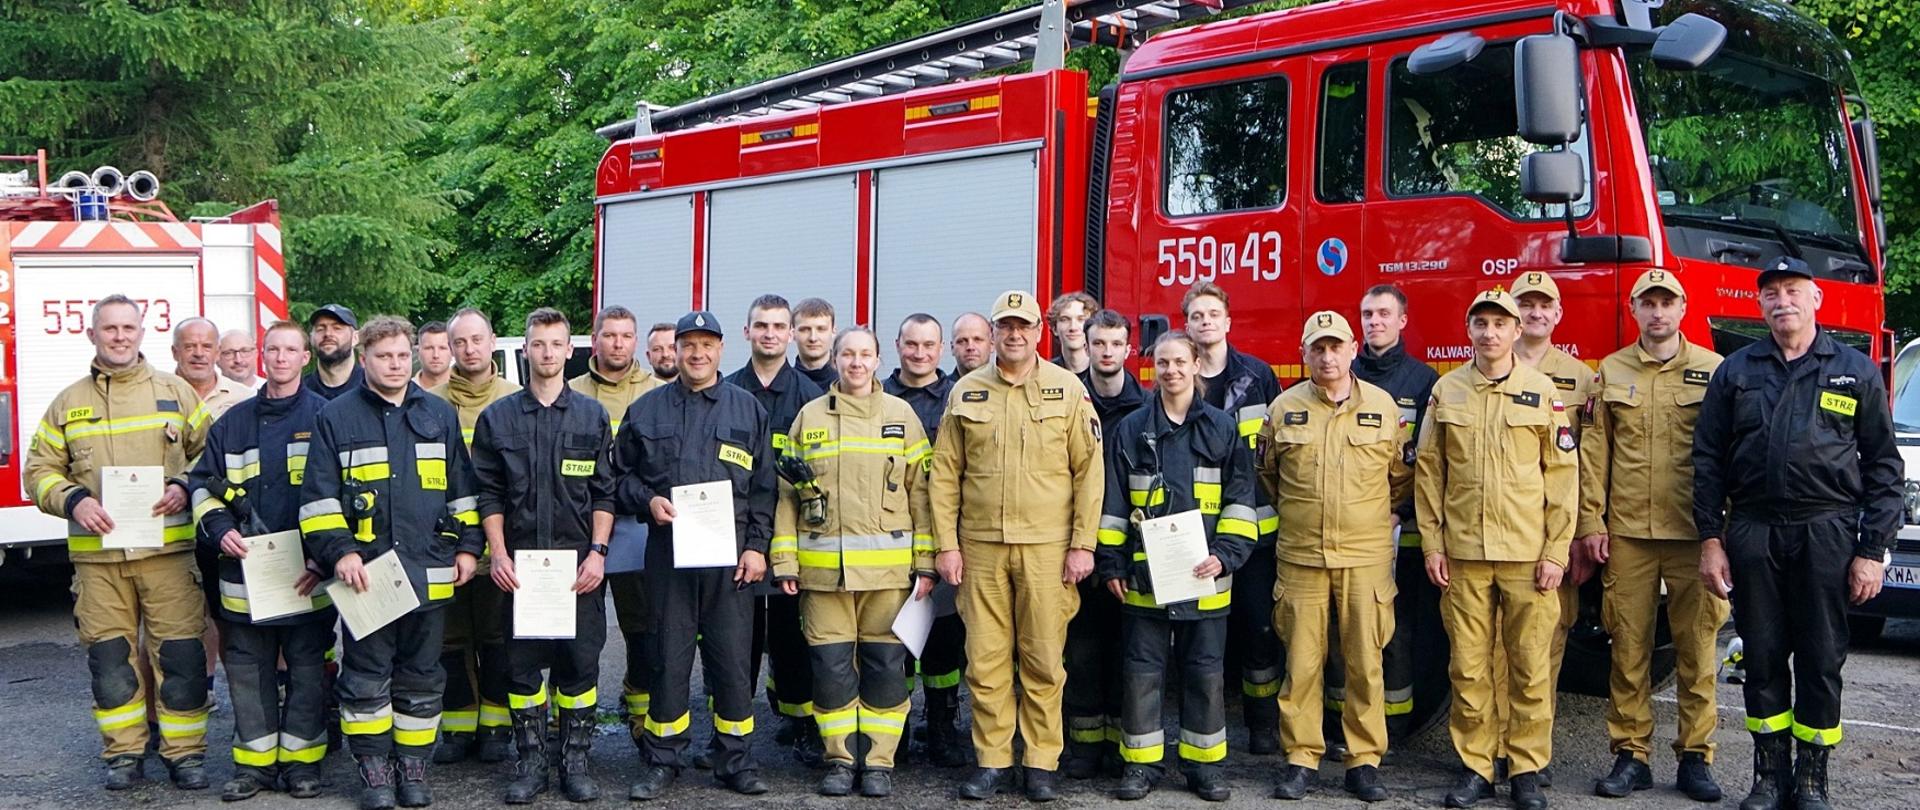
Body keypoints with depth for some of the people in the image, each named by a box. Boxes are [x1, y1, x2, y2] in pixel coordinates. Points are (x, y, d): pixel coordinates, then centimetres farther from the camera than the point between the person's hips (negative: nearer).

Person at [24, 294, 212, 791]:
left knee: (180, 653, -2)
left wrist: (185, 488, -9)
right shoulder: (68, 404, 11)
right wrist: (72, 500, -7)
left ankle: (185, 752, 9)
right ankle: (123, 753, 19)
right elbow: (40, 470, 12)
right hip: (96, 554, 2)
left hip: (168, 549, -2)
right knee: (109, 656, 6)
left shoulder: (176, 393, 8)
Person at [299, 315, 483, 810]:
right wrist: (338, 552, -11)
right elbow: (319, 499, -1)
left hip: (430, 575, 2)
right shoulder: (337, 419, 3)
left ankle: (413, 766, 21)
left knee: (422, 676, 10)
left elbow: (463, 490, 14)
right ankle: (374, 769, 16)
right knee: (366, 676, 4)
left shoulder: (440, 416, 11)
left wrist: (468, 546, 7)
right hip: (365, 574, -2)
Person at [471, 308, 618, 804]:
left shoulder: (592, 416, 6)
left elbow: (604, 493, 4)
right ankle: (531, 762, 16)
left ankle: (575, 762, 15)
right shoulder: (497, 418, 6)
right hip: (519, 564, 0)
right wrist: (498, 553, -4)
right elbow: (489, 495, 5)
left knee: (579, 664, 3)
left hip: (579, 563, 0)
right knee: (522, 664, 5)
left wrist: (597, 552, -5)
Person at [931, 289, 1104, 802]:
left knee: (1043, 660, 4)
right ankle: (992, 761, 17)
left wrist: (1083, 544, -4)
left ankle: (1042, 763, 15)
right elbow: (945, 473, 8)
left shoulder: (1067, 389, 3)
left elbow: (1089, 471, 1)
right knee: (985, 660, 5)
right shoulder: (966, 392, 7)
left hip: (1047, 547, -1)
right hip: (980, 547, 2)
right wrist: (947, 544, 2)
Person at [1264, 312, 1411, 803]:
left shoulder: (1382, 405, 4)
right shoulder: (1284, 408, 4)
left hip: (1366, 556, 0)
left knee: (1365, 662, 3)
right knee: (1301, 661, 4)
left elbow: (1402, 475, 14)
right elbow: (1267, 474, 18)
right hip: (1301, 557, 0)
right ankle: (1301, 758, 13)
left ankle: (1364, 760, 14)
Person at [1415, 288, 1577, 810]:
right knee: (1468, 667, 4)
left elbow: (1562, 474, 1)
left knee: (1530, 666, 3)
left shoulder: (1543, 391, 3)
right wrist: (1431, 544, 2)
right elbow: (1428, 471, 7)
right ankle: (1474, 766, 15)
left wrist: (1557, 550, -4)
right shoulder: (1446, 391, 7)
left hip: (1528, 553, -1)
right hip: (1462, 552, 1)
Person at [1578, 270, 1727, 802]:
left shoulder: (1713, 370, 5)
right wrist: (1591, 522, 1)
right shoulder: (1611, 371, 9)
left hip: (1694, 533, -1)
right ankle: (1630, 755, 14)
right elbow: (1594, 451, 7)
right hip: (1627, 533, 1)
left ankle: (1695, 758, 15)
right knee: (1628, 646, 5)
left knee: (1697, 646, 4)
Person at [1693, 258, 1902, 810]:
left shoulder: (1857, 372, 5)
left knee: (1822, 659, 4)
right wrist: (1710, 539, 1)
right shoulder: (1736, 371, 8)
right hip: (1753, 532, 1)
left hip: (1827, 533, -1)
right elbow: (1708, 459, 7)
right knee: (1763, 656, 7)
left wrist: (1872, 551, -3)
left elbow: (1884, 467, 3)